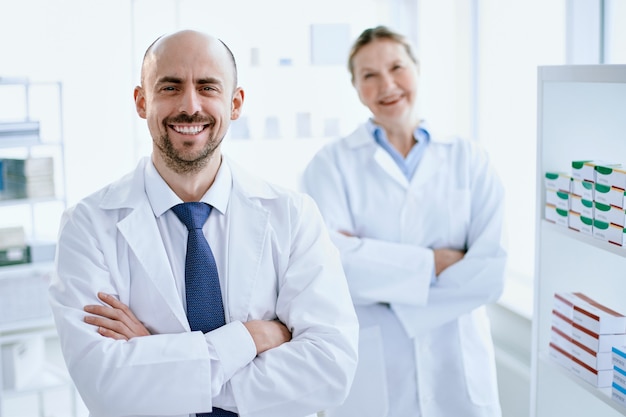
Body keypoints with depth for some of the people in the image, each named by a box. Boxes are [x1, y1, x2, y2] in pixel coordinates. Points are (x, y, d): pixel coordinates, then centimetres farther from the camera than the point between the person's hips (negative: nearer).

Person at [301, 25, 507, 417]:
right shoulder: (332, 162, -4)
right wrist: (433, 263, -13)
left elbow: (492, 271, -10)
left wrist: (379, 273, -14)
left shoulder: (468, 158, 0)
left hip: (458, 367, 1)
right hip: (370, 370, -1)